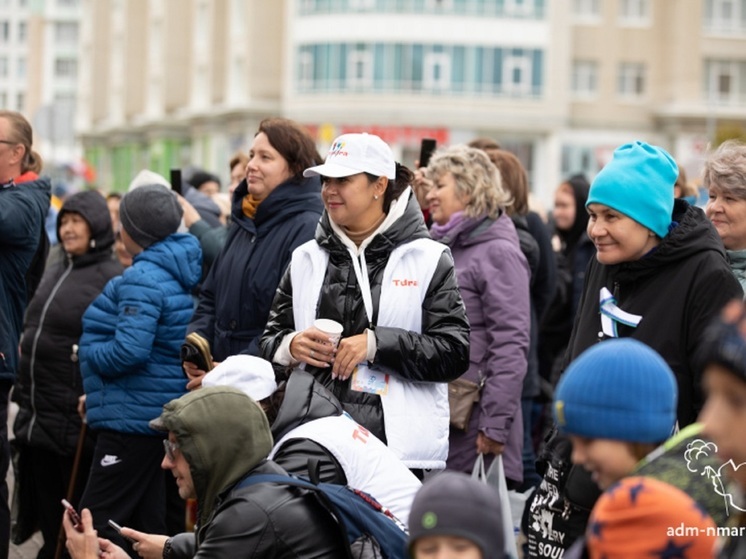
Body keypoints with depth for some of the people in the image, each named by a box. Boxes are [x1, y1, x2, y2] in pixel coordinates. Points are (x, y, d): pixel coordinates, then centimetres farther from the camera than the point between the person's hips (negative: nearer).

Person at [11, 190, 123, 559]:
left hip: (77, 418, -8)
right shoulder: (55, 273, 16)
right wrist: (22, 392, 18)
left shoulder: (113, 278, -10)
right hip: (37, 414, 8)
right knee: (46, 510, 14)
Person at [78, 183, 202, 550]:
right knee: (154, 522, 13)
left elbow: (129, 351, -27)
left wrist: (88, 353, -8)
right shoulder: (178, 273, 12)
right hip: (166, 414, 10)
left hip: (133, 417, -10)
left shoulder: (142, 279, -18)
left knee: (97, 524, -7)